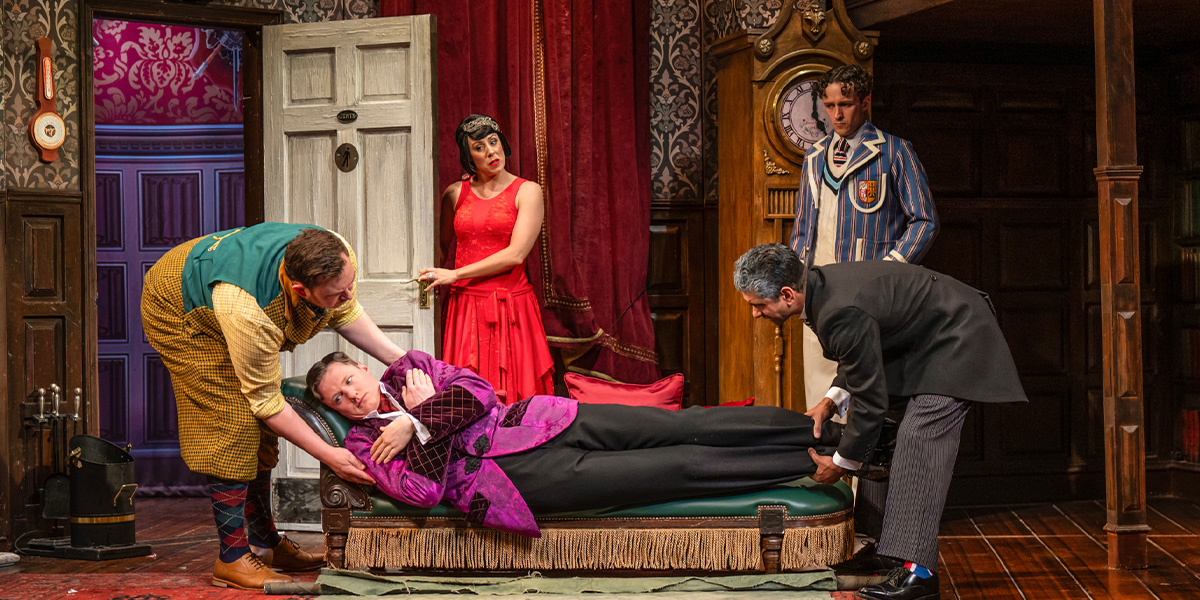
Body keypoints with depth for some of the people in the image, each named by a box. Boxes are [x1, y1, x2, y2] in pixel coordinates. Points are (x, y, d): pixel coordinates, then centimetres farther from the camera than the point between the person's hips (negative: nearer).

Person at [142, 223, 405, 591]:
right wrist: (329, 455, -31)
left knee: (260, 432, 7)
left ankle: (265, 542, 18)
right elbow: (264, 398, -30)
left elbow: (347, 315, -4)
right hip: (177, 308, -7)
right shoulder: (248, 312, -45)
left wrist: (401, 360, -13)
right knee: (232, 421, -17)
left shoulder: (339, 259, -29)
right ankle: (232, 559, -10)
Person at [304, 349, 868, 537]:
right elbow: (422, 490, -11)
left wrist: (418, 420, -6)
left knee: (682, 427, -7)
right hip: (521, 475, -5)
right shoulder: (365, 442, 4)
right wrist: (425, 415, -6)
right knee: (679, 467, -12)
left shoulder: (409, 366, 15)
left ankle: (821, 426, -4)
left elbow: (478, 392, 4)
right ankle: (814, 462, -11)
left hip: (526, 421, 5)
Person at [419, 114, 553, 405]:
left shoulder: (527, 191, 0)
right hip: (465, 307, 3)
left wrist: (455, 274, -8)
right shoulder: (455, 194, 11)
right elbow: (443, 245, 28)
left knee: (515, 394, -6)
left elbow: (516, 254, -10)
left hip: (511, 307, -3)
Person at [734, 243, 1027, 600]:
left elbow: (870, 400, -24)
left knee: (921, 439, -18)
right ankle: (893, 551, 12)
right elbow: (861, 362, 15)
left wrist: (840, 463, -12)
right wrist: (831, 402, 2)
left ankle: (918, 568, -22)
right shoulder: (820, 286, -2)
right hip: (931, 338, 10)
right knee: (910, 440, 9)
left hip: (957, 340, -10)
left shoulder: (841, 313, -32)